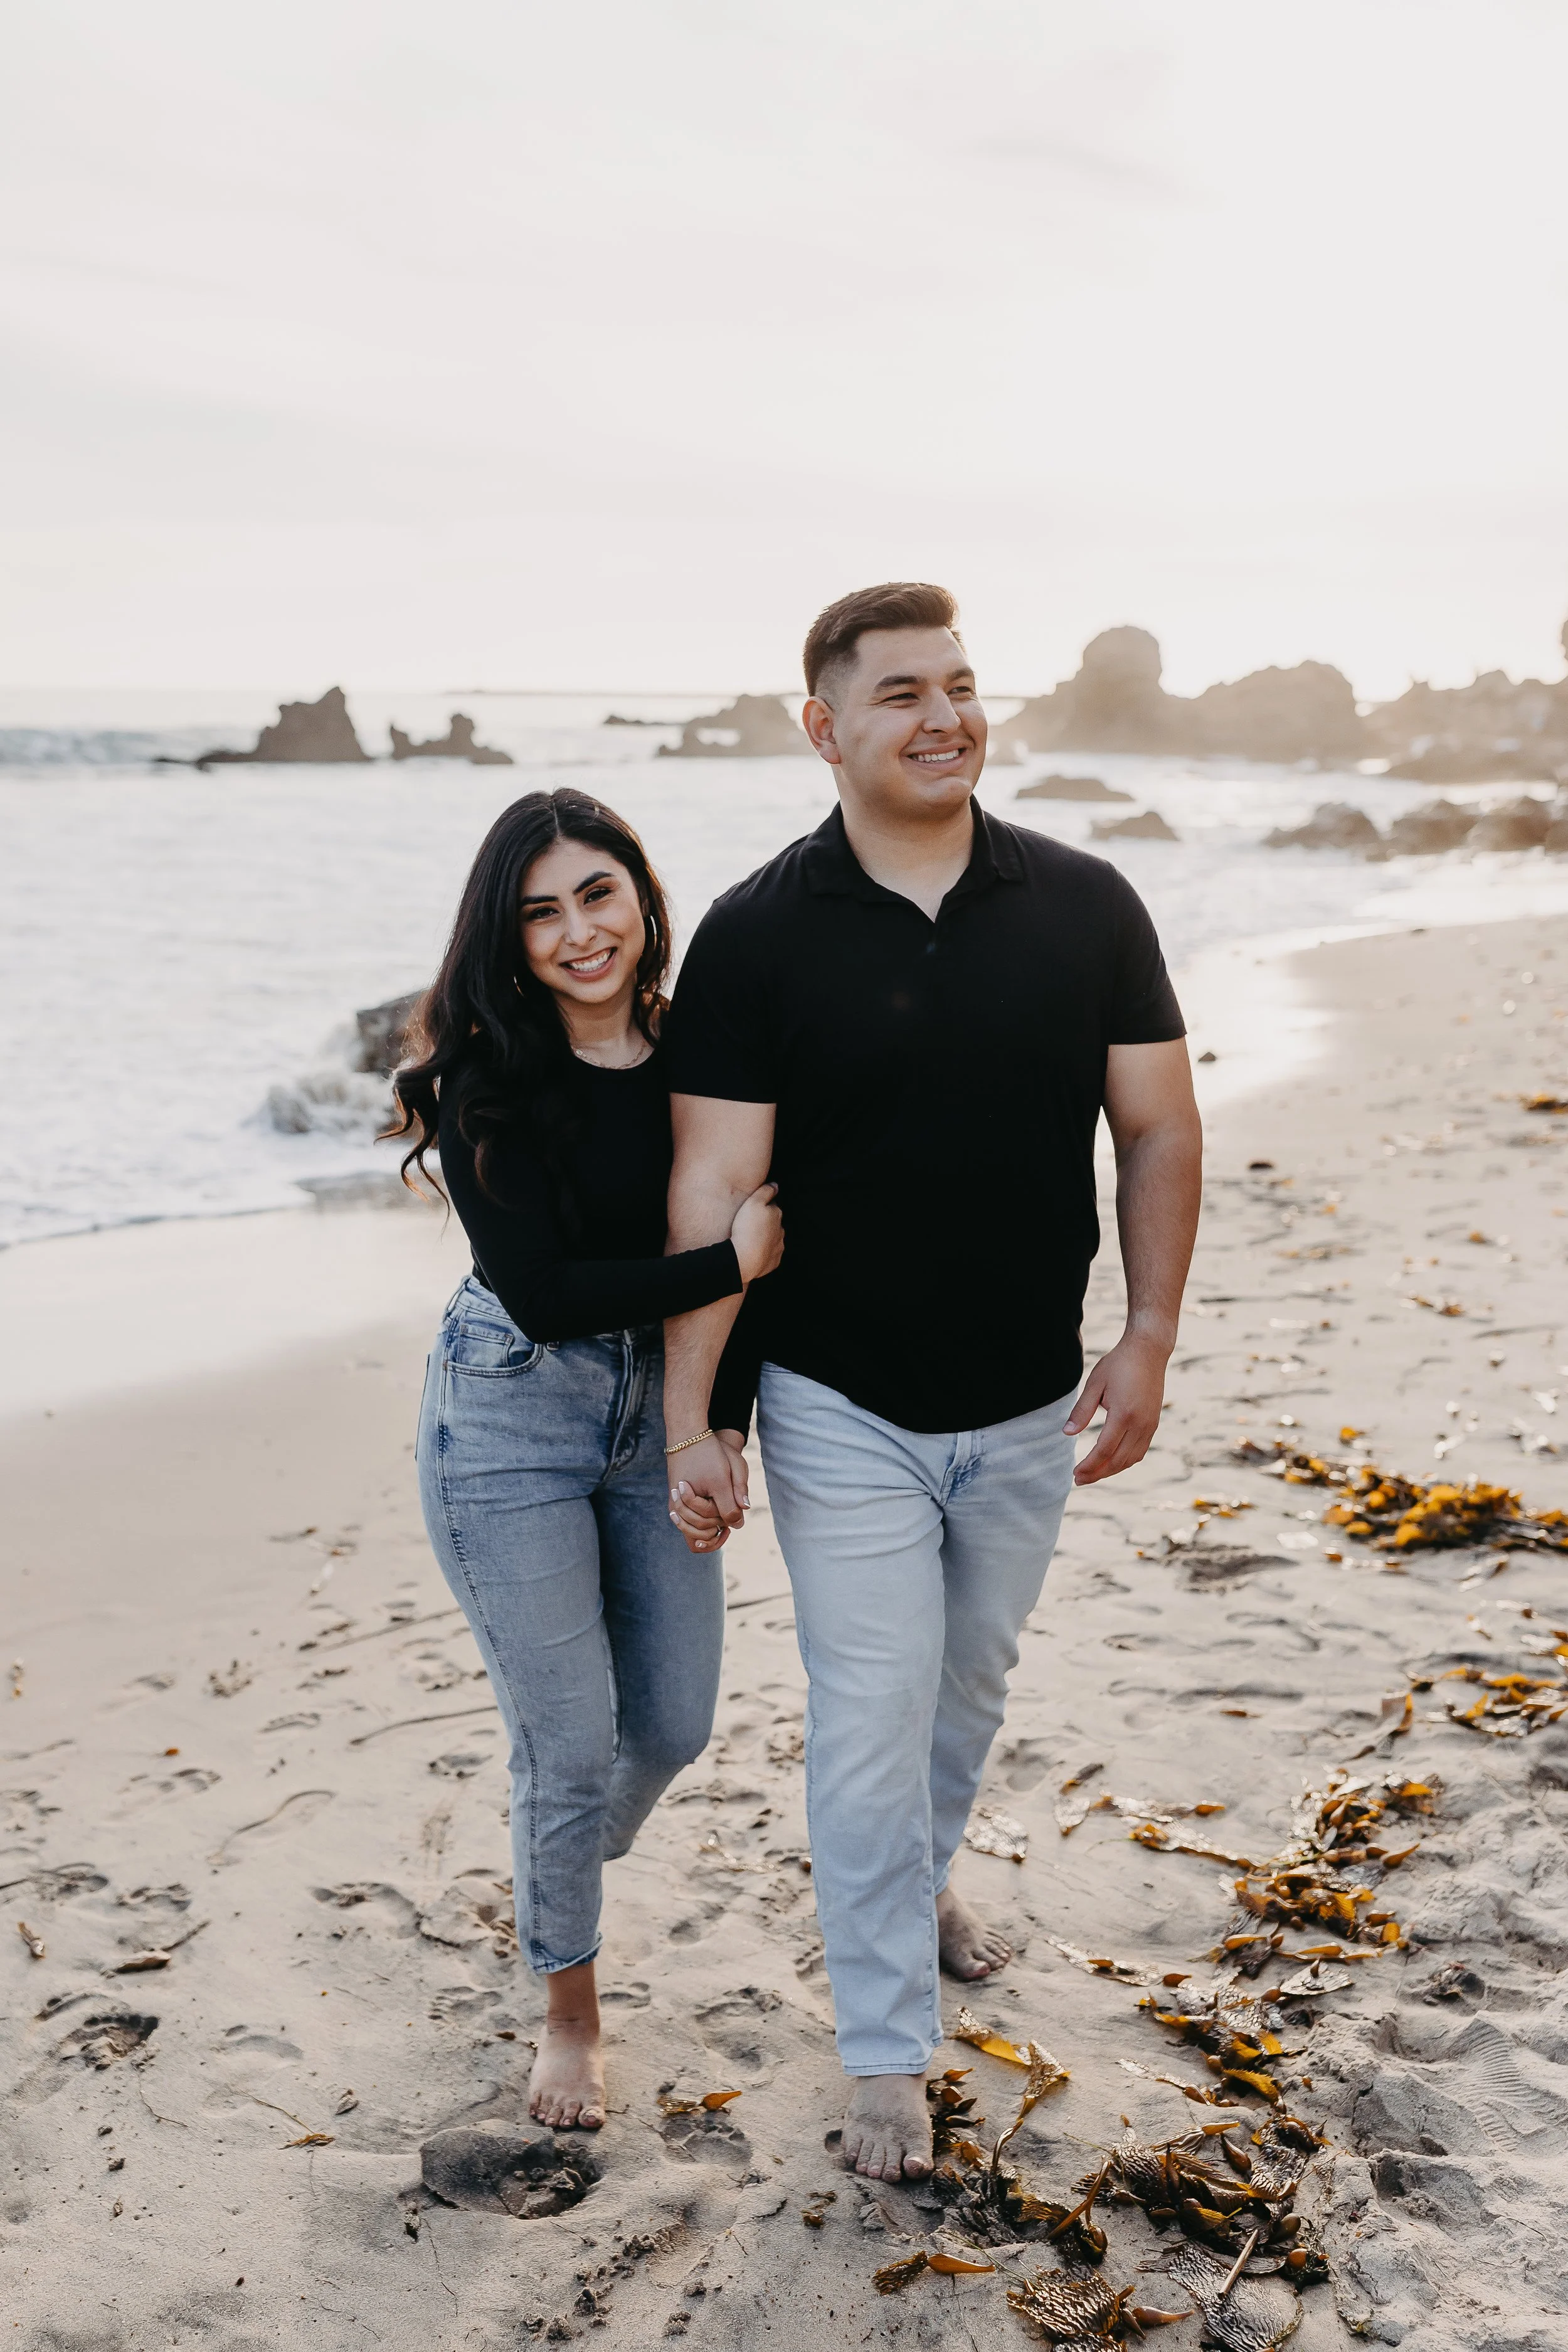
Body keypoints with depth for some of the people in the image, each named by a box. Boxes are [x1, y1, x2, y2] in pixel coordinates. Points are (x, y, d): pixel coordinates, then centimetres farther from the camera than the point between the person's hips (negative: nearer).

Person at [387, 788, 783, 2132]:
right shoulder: (487, 1086, -15)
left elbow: (763, 1228, 8)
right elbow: (540, 1291, -21)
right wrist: (734, 1264, -23)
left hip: (661, 1413, 4)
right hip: (512, 1426, -4)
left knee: (676, 1724, 13)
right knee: (570, 1743, 3)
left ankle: (568, 1874, 47)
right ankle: (569, 2007, 29)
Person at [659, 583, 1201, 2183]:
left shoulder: (1086, 907, -4)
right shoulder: (756, 937, -11)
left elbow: (1158, 1132, 2)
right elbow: (714, 1187, -13)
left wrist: (1150, 1341, -4)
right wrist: (693, 1422, -15)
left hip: (1030, 1406, 3)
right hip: (842, 1409, -3)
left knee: (973, 1678, 22)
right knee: (872, 1717, 2)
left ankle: (917, 1877, 51)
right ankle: (888, 2052, 19)